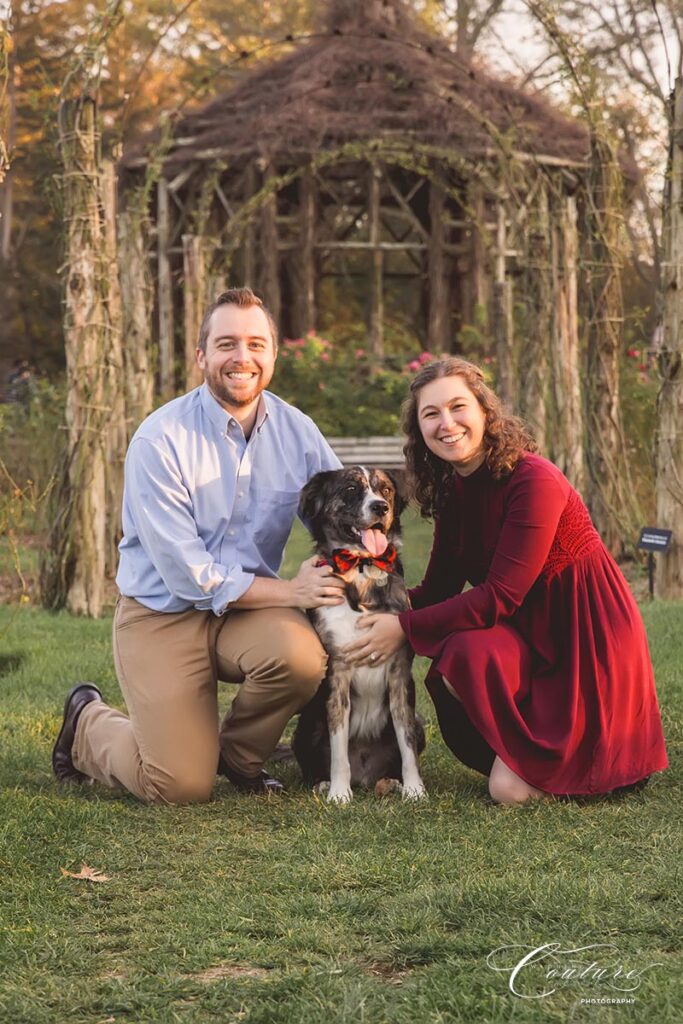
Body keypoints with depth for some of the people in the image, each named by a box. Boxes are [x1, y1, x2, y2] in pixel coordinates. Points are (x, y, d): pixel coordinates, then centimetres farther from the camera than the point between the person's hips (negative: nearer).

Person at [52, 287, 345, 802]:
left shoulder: (297, 431, -2)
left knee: (302, 656, -31)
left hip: (250, 610, 4)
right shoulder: (160, 441, -16)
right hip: (163, 615, -4)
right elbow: (189, 576, -18)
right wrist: (289, 591, -19)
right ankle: (88, 722, 20)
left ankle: (240, 755, 3)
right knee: (182, 786, -15)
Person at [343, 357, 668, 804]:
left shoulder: (533, 481, -22)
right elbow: (439, 591, 3)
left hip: (586, 641, -8)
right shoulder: (452, 490, 3)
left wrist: (404, 628, -22)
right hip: (526, 632, 8)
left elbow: (499, 598, -24)